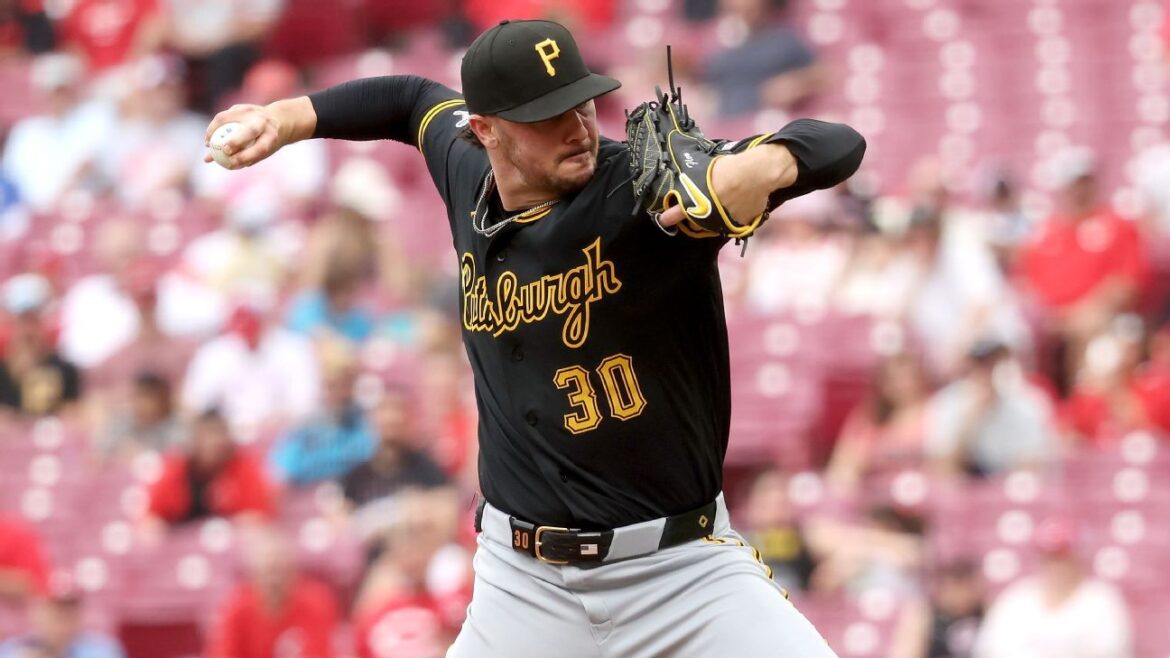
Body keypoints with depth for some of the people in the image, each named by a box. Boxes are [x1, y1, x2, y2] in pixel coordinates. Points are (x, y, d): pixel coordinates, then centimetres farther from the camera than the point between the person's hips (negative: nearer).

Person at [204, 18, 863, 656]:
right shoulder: (467, 171, 2)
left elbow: (837, 147, -24)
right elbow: (417, 100, 26)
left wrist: (758, 168, -43)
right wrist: (284, 119, 19)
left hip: (684, 567, -4)